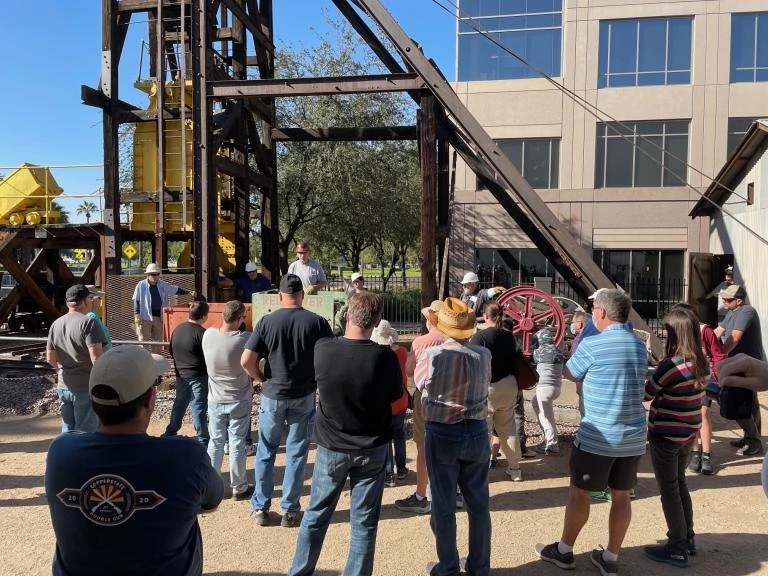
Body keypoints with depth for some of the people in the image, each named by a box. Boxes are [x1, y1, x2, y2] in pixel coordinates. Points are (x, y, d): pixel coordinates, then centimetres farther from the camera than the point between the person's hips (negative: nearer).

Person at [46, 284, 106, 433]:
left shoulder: (56, 324, 6)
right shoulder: (88, 322, -16)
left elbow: (50, 359, 12)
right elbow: (97, 358, -22)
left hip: (63, 386, 7)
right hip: (86, 387, -7)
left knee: (67, 430, 18)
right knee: (86, 432, 3)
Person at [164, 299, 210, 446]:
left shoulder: (177, 329, 2)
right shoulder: (202, 333, -20)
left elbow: (171, 351, 12)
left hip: (181, 374, 7)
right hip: (198, 376, -7)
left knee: (179, 403, 20)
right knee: (199, 407, 1)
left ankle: (170, 433, 31)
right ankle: (203, 441, 8)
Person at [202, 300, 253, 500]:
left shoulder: (208, 335, -12)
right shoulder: (245, 339, -22)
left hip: (215, 400, 3)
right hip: (240, 401, -3)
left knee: (215, 442, 17)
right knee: (237, 445, 8)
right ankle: (239, 488, 22)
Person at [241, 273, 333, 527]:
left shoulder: (267, 321, -8)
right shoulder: (317, 322, -8)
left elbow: (246, 361, -11)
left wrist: (262, 379, 5)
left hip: (272, 395, 0)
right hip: (304, 396, 0)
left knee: (266, 452, 16)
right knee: (296, 454, 11)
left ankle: (261, 508, 24)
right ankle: (290, 511, 20)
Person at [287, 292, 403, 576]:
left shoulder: (322, 348, -15)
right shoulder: (384, 356, -20)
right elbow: (395, 395, -4)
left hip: (331, 447, 2)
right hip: (372, 448, -1)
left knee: (315, 515, 18)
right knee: (364, 521, 12)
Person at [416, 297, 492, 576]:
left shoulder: (432, 355, -17)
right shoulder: (484, 355, -8)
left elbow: (418, 381, 4)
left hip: (442, 435, -3)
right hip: (477, 433, 3)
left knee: (443, 506, 11)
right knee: (479, 503, 16)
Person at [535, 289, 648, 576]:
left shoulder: (591, 344, -15)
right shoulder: (640, 346, 5)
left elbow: (569, 374, 1)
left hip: (597, 436, -6)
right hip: (633, 437, 6)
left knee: (579, 493, 9)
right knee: (621, 496, 14)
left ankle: (564, 551, 24)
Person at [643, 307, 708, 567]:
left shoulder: (670, 364, -23)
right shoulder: (702, 363, 0)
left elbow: (646, 394, -12)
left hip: (666, 435, -7)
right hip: (688, 433, 7)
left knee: (669, 491, 6)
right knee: (680, 484, 22)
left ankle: (677, 550, 16)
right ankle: (687, 539, 34)